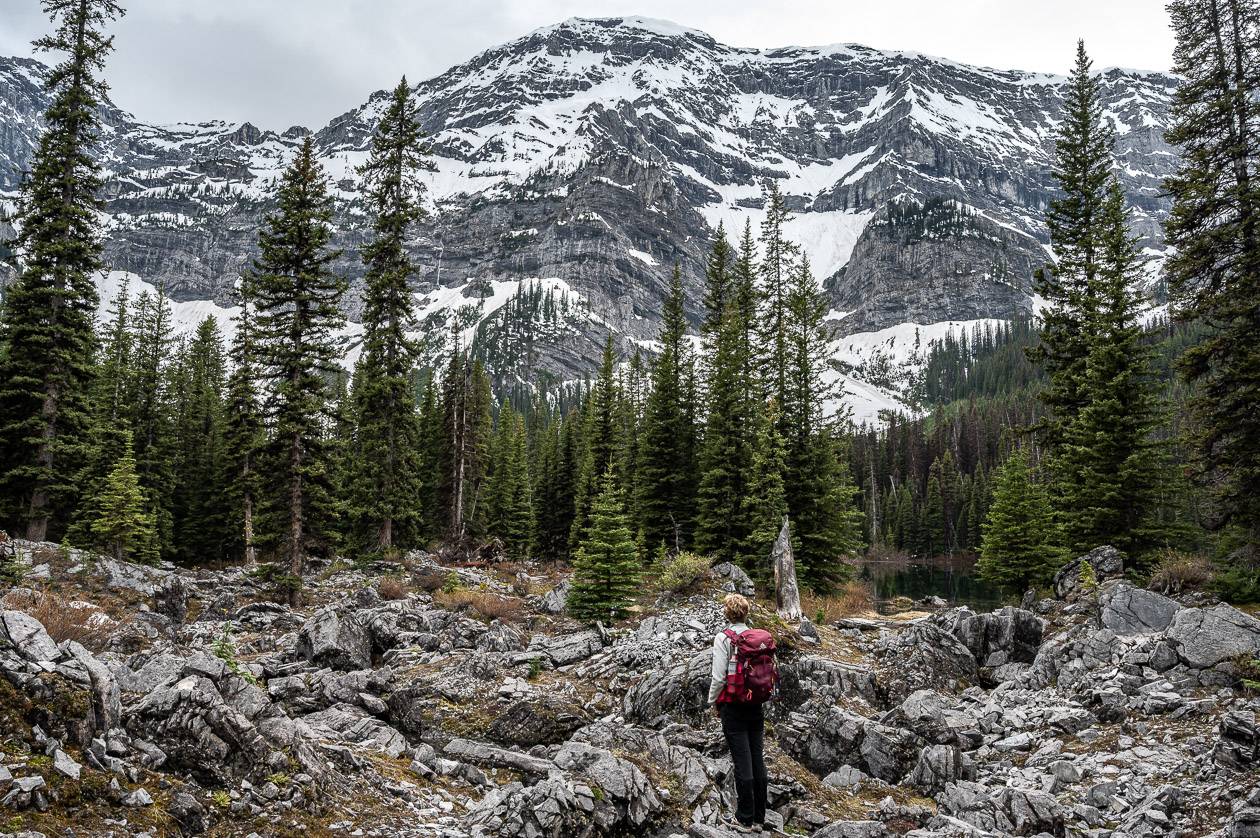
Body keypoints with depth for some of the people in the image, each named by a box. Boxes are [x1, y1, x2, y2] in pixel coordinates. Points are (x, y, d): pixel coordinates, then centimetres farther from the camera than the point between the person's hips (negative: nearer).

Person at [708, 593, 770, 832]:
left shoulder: (723, 638, -11)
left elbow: (719, 676, -13)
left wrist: (713, 701, 1)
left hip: (733, 706, -5)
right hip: (756, 705, 5)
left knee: (742, 762, 0)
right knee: (757, 759, 10)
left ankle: (745, 819, 7)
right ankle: (759, 817, 18)